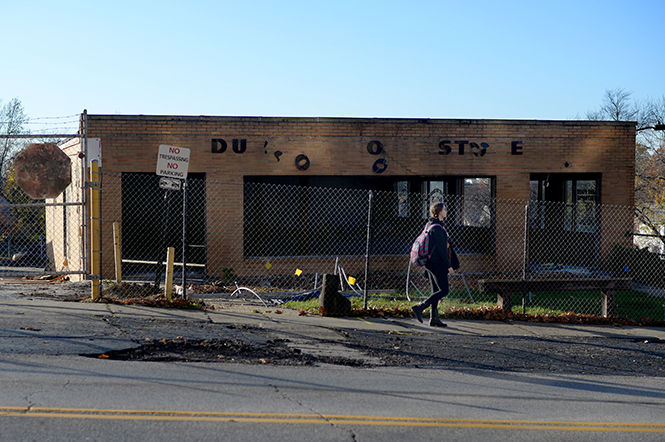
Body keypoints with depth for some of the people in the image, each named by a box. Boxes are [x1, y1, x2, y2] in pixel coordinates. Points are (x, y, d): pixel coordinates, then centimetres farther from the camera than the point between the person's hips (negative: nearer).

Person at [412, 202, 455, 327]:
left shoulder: (429, 225, 14)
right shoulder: (437, 227, -16)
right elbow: (441, 249, -19)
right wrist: (449, 266, -16)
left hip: (430, 263, 10)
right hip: (438, 263, -10)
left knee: (436, 291, 11)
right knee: (443, 290, -5)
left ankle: (434, 319, 12)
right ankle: (419, 307, -11)